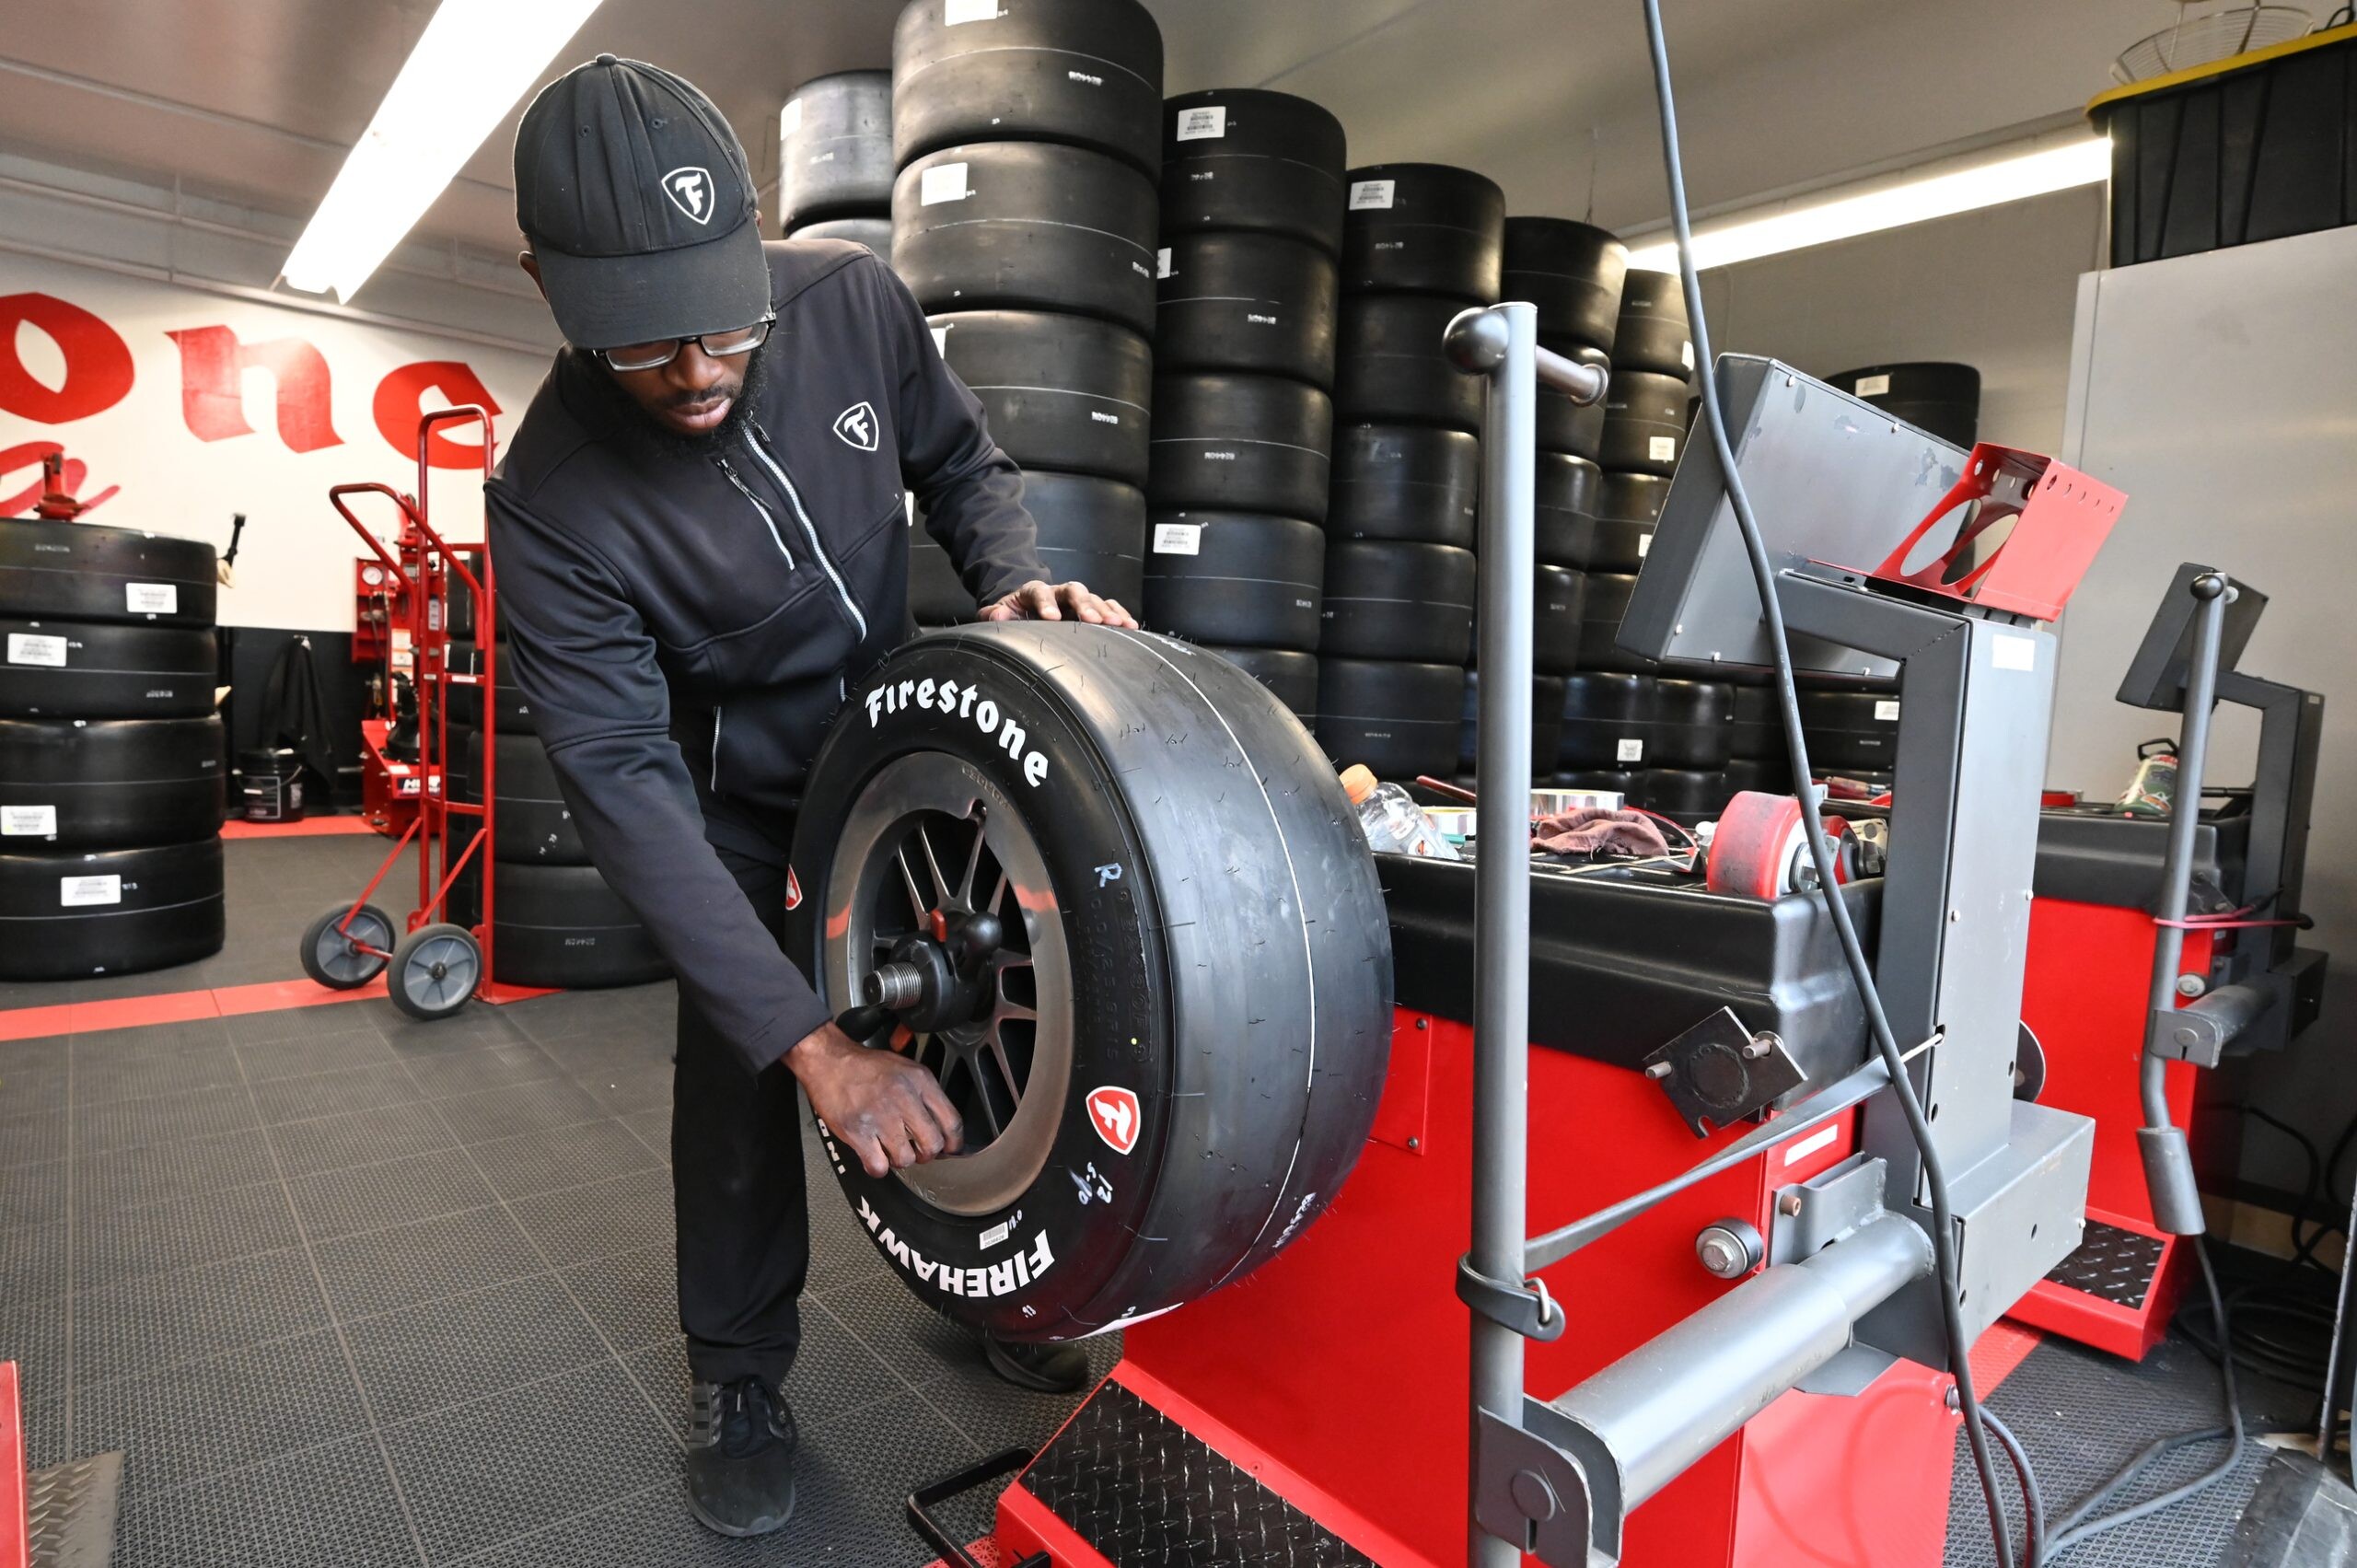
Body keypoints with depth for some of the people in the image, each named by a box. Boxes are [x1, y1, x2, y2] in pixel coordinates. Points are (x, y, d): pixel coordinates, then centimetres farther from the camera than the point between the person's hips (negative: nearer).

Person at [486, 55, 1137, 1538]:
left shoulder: (856, 301, -22)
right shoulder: (552, 495, -29)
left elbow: (962, 460, -3)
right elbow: (626, 780, -32)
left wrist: (1014, 577, -27)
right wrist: (815, 1043, -39)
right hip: (736, 782, -3)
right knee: (738, 1062, -1)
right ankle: (742, 1378, 24)